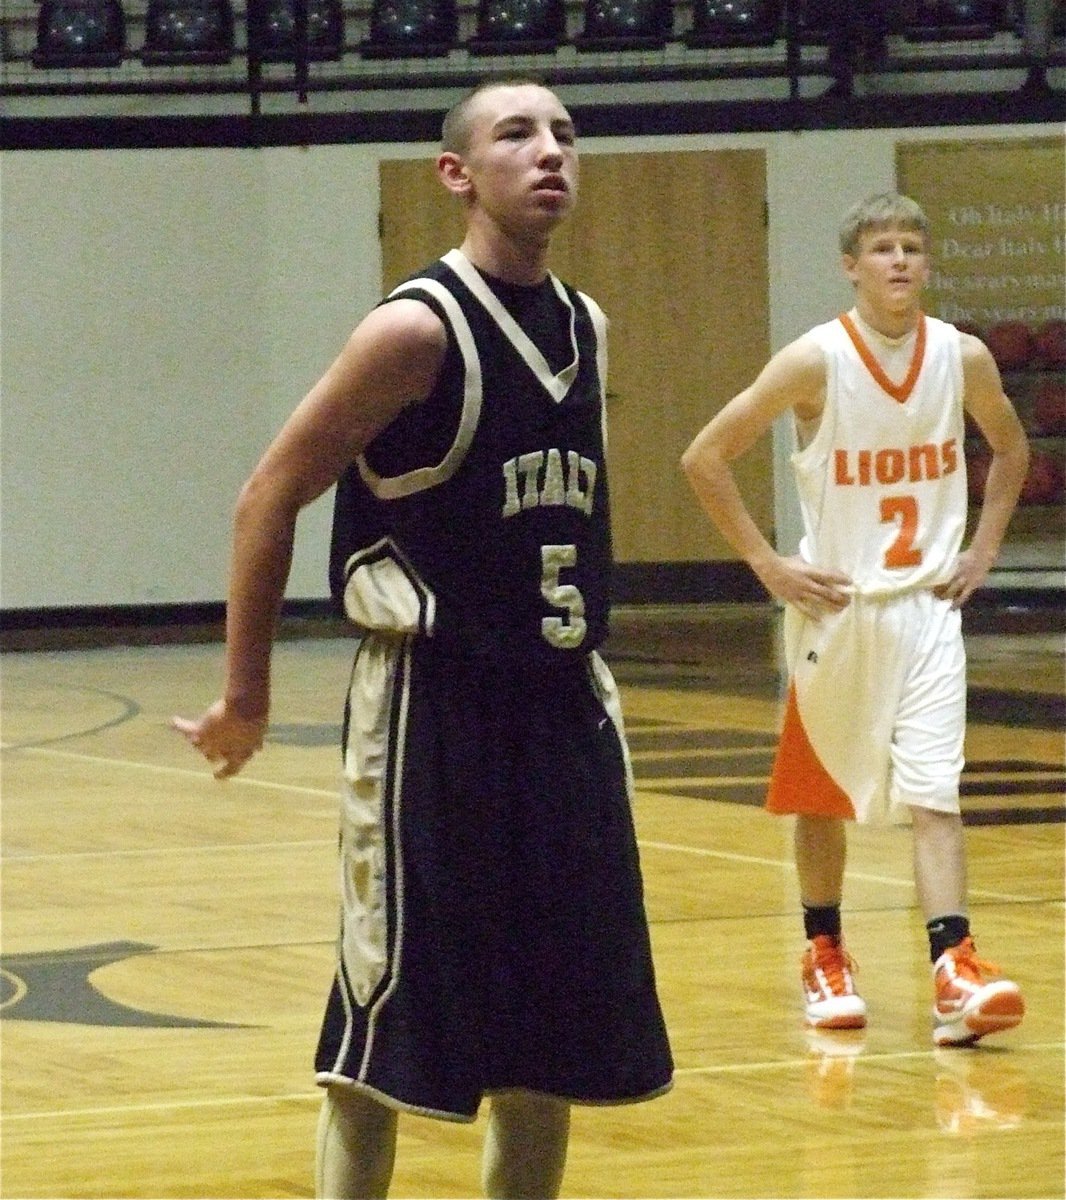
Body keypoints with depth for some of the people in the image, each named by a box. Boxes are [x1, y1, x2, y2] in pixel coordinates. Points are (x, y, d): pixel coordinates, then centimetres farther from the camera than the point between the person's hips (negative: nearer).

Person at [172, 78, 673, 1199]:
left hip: (561, 707, 7)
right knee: (380, 1042, -4)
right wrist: (246, 696, -6)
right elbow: (270, 499, -9)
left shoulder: (585, 327, 8)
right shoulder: (418, 330, -14)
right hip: (430, 710, -7)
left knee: (554, 1039, 10)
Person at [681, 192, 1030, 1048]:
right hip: (836, 605, -1)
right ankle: (825, 959, 28)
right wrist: (769, 565, -10)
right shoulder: (817, 361, -13)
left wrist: (983, 549, 7)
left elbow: (1011, 447, 18)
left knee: (933, 791, -10)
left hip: (927, 604, 1)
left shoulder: (963, 358, -4)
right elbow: (706, 459, -9)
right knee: (823, 792, 11)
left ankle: (954, 973, -18)